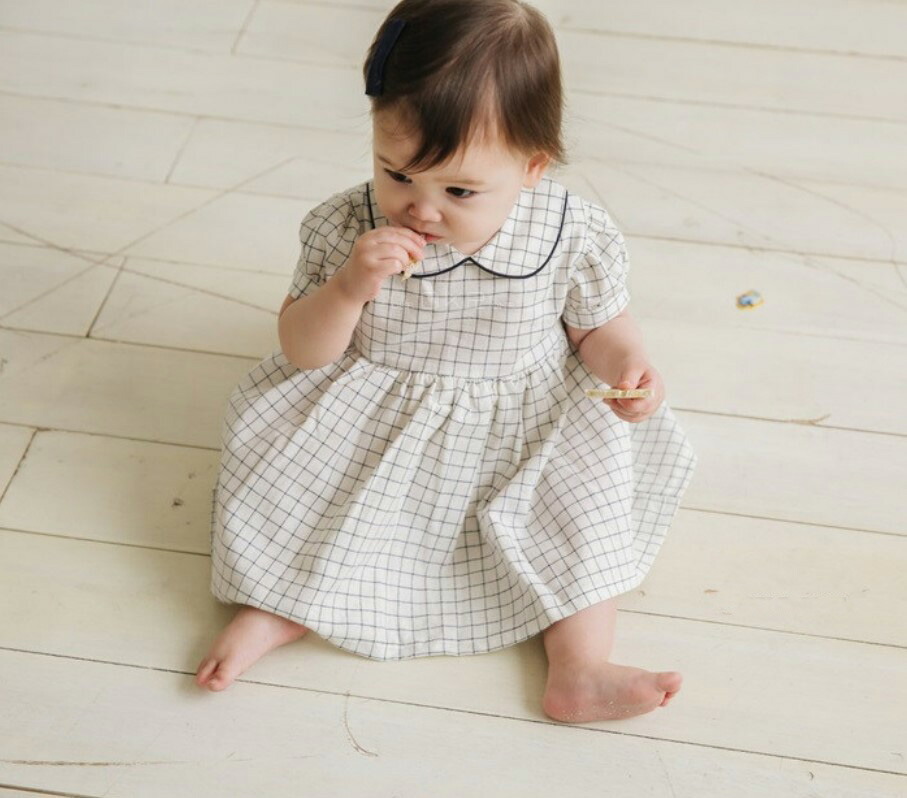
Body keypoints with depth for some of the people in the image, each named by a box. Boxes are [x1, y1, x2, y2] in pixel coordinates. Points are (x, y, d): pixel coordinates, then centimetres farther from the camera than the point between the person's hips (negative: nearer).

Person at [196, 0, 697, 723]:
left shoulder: (572, 236, -17)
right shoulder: (346, 229, -16)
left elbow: (599, 324, 0)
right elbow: (303, 350, -11)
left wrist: (628, 364, -23)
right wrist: (350, 287, -31)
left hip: (526, 424, 0)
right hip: (371, 422, 1)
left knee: (592, 486, -18)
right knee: (283, 458, -14)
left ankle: (580, 669, -10)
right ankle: (280, 607, 7)